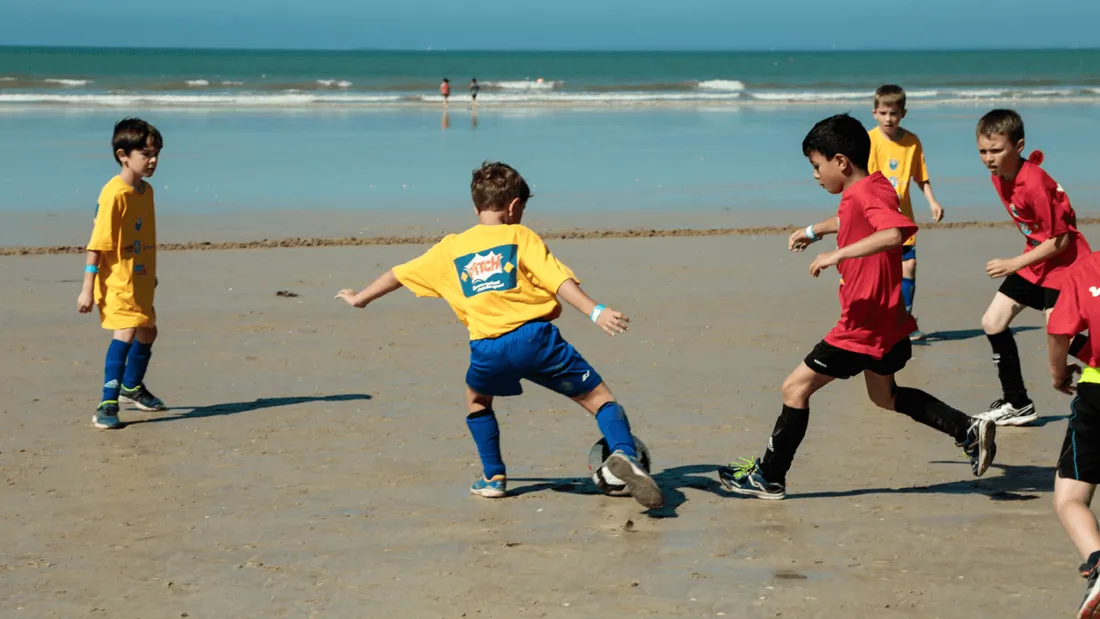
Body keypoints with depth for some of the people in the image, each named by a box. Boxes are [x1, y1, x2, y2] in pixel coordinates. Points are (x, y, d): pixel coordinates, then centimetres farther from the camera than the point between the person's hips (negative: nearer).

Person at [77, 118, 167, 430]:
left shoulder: (146, 190, 6)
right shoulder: (114, 194, -20)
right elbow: (97, 243, -20)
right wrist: (87, 288, -21)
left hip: (140, 281, 9)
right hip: (117, 280, -9)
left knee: (147, 332, 23)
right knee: (126, 332, -23)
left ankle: (132, 387, 47)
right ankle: (107, 404, -22)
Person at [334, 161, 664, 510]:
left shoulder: (449, 249, 19)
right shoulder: (520, 236, 10)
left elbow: (398, 275, 31)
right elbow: (559, 279, -5)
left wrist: (360, 299, 46)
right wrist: (596, 312, -13)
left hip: (489, 347, 2)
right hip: (536, 337, -2)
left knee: (477, 399, 34)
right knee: (598, 397, 3)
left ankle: (494, 477, 31)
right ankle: (624, 454, -23)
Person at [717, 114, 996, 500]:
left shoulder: (865, 194, -22)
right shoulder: (872, 188, 8)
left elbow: (895, 232, -43)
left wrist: (838, 254, -41)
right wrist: (814, 231, 37)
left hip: (864, 326, -11)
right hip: (883, 321, 11)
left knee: (796, 388, -4)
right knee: (886, 396, 26)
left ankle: (768, 478, 2)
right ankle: (970, 431, 22)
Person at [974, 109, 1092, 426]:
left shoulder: (1034, 183, -28)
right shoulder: (998, 177, -1)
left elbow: (1060, 241, -23)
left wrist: (1013, 265, -21)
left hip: (1064, 263, -9)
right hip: (1034, 260, 9)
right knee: (993, 323, 10)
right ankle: (1018, 405, 21)